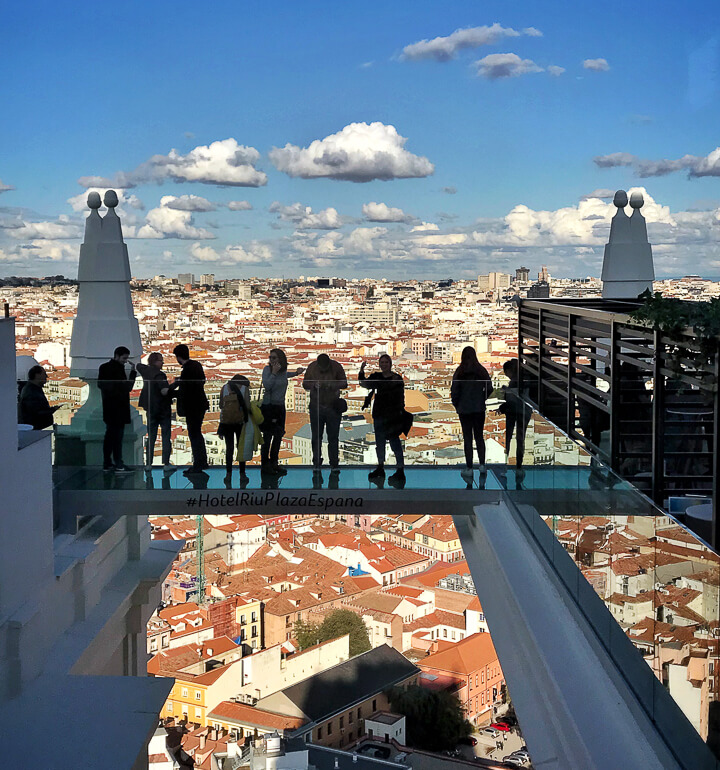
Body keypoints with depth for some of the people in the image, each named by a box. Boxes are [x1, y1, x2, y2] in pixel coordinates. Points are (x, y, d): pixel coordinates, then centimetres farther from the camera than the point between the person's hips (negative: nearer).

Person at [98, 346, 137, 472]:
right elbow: (127, 387, -17)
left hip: (108, 407, 9)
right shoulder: (118, 368, -16)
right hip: (118, 407, -9)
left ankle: (107, 463, 15)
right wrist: (133, 372, -12)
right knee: (117, 435, -6)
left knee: (110, 434, 13)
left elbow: (100, 384, 15)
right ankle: (118, 464, -4)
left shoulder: (103, 367, 10)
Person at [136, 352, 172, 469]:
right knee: (166, 436, 0)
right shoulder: (159, 374, -18)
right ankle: (166, 463, -3)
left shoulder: (145, 370, 5)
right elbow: (164, 391, -30)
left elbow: (138, 365, 30)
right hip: (163, 409, -7)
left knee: (151, 437, 11)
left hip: (150, 409, 7)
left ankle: (148, 463, 10)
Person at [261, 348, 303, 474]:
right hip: (268, 407, -6)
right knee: (267, 436, -2)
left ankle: (274, 463, 21)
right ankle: (265, 463, 8)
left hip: (280, 407, 6)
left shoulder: (283, 370, 5)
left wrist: (296, 373, 26)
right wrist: (274, 372, -24)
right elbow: (267, 385, -25)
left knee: (278, 435, 10)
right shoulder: (267, 369, -11)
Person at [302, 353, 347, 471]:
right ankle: (317, 463, 12)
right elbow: (305, 384, 5)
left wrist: (333, 385, -20)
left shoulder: (336, 367, -5)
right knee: (316, 436, 4)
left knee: (333, 437, 2)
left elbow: (344, 383, 0)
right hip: (316, 406, 1)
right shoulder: (312, 367, -2)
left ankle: (334, 464, 8)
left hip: (333, 406, -1)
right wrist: (314, 385, -17)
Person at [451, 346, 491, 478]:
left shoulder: (459, 372, -9)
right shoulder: (482, 370, -2)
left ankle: (469, 468, 4)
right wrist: (482, 400, 12)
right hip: (479, 408, 2)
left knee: (467, 438, 3)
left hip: (464, 409, -2)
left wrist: (456, 405, 5)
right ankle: (482, 464, 13)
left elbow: (454, 391, -9)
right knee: (479, 436, 15)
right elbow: (489, 389, -2)